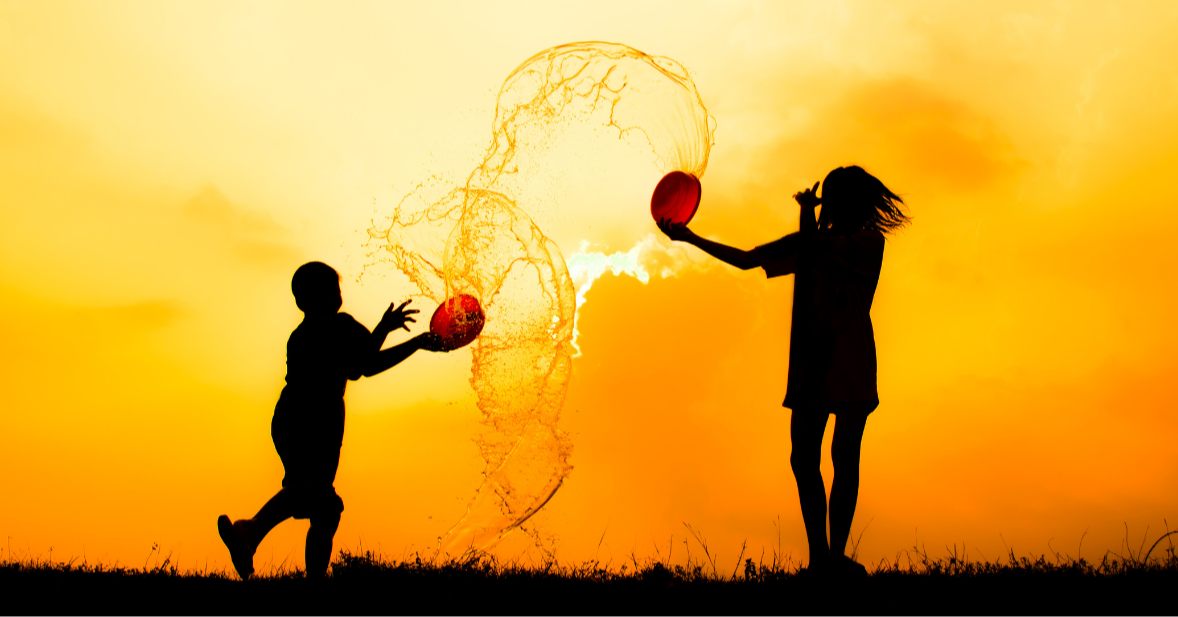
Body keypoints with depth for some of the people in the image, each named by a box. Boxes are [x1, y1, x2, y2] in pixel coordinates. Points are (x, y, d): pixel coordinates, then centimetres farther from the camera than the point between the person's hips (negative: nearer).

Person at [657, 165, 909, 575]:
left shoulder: (870, 242, 3)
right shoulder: (811, 242, 17)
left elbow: (816, 249, -16)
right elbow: (746, 259, 17)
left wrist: (807, 217, 1)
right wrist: (690, 238, 11)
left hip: (852, 367, -4)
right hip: (811, 365, 4)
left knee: (844, 457, -9)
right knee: (803, 458, -2)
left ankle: (836, 555, -5)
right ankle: (819, 556, 5)